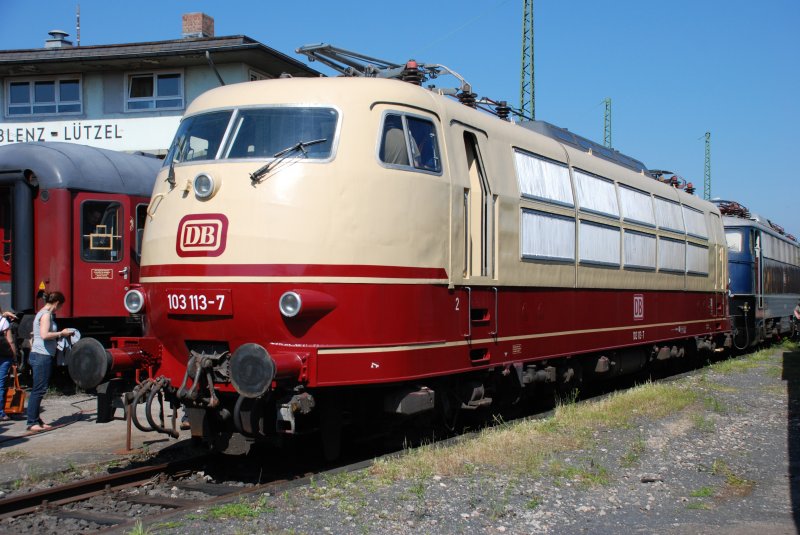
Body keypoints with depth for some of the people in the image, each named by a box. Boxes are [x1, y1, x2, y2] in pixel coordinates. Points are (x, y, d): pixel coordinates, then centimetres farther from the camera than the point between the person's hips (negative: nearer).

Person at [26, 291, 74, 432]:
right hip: (42, 356, -10)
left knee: (38, 390, 11)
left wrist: (59, 334, 13)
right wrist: (61, 333, -13)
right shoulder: (46, 314, -12)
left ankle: (36, 420, 14)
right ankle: (32, 423, -6)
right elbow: (45, 335, -23)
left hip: (38, 356, 10)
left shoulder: (42, 313, 18)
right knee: (39, 390, -8)